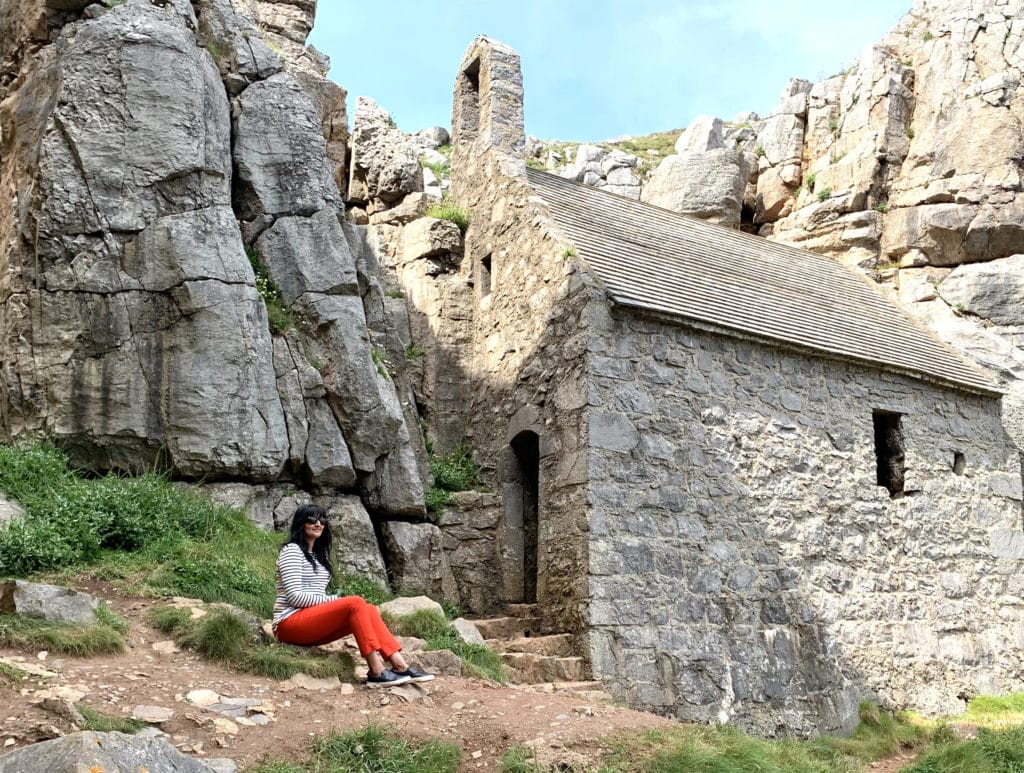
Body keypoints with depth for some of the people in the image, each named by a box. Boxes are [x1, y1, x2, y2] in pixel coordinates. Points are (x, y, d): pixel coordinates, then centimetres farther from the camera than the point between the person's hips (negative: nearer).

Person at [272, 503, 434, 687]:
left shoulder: (317, 554, 23)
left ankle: (400, 666, -25)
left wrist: (334, 602, -2)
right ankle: (377, 672, -32)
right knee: (355, 603, -27)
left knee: (369, 610, -13)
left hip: (313, 622, 8)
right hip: (290, 624, -8)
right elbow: (295, 596, -15)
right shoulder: (292, 550, -5)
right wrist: (334, 600, -14)